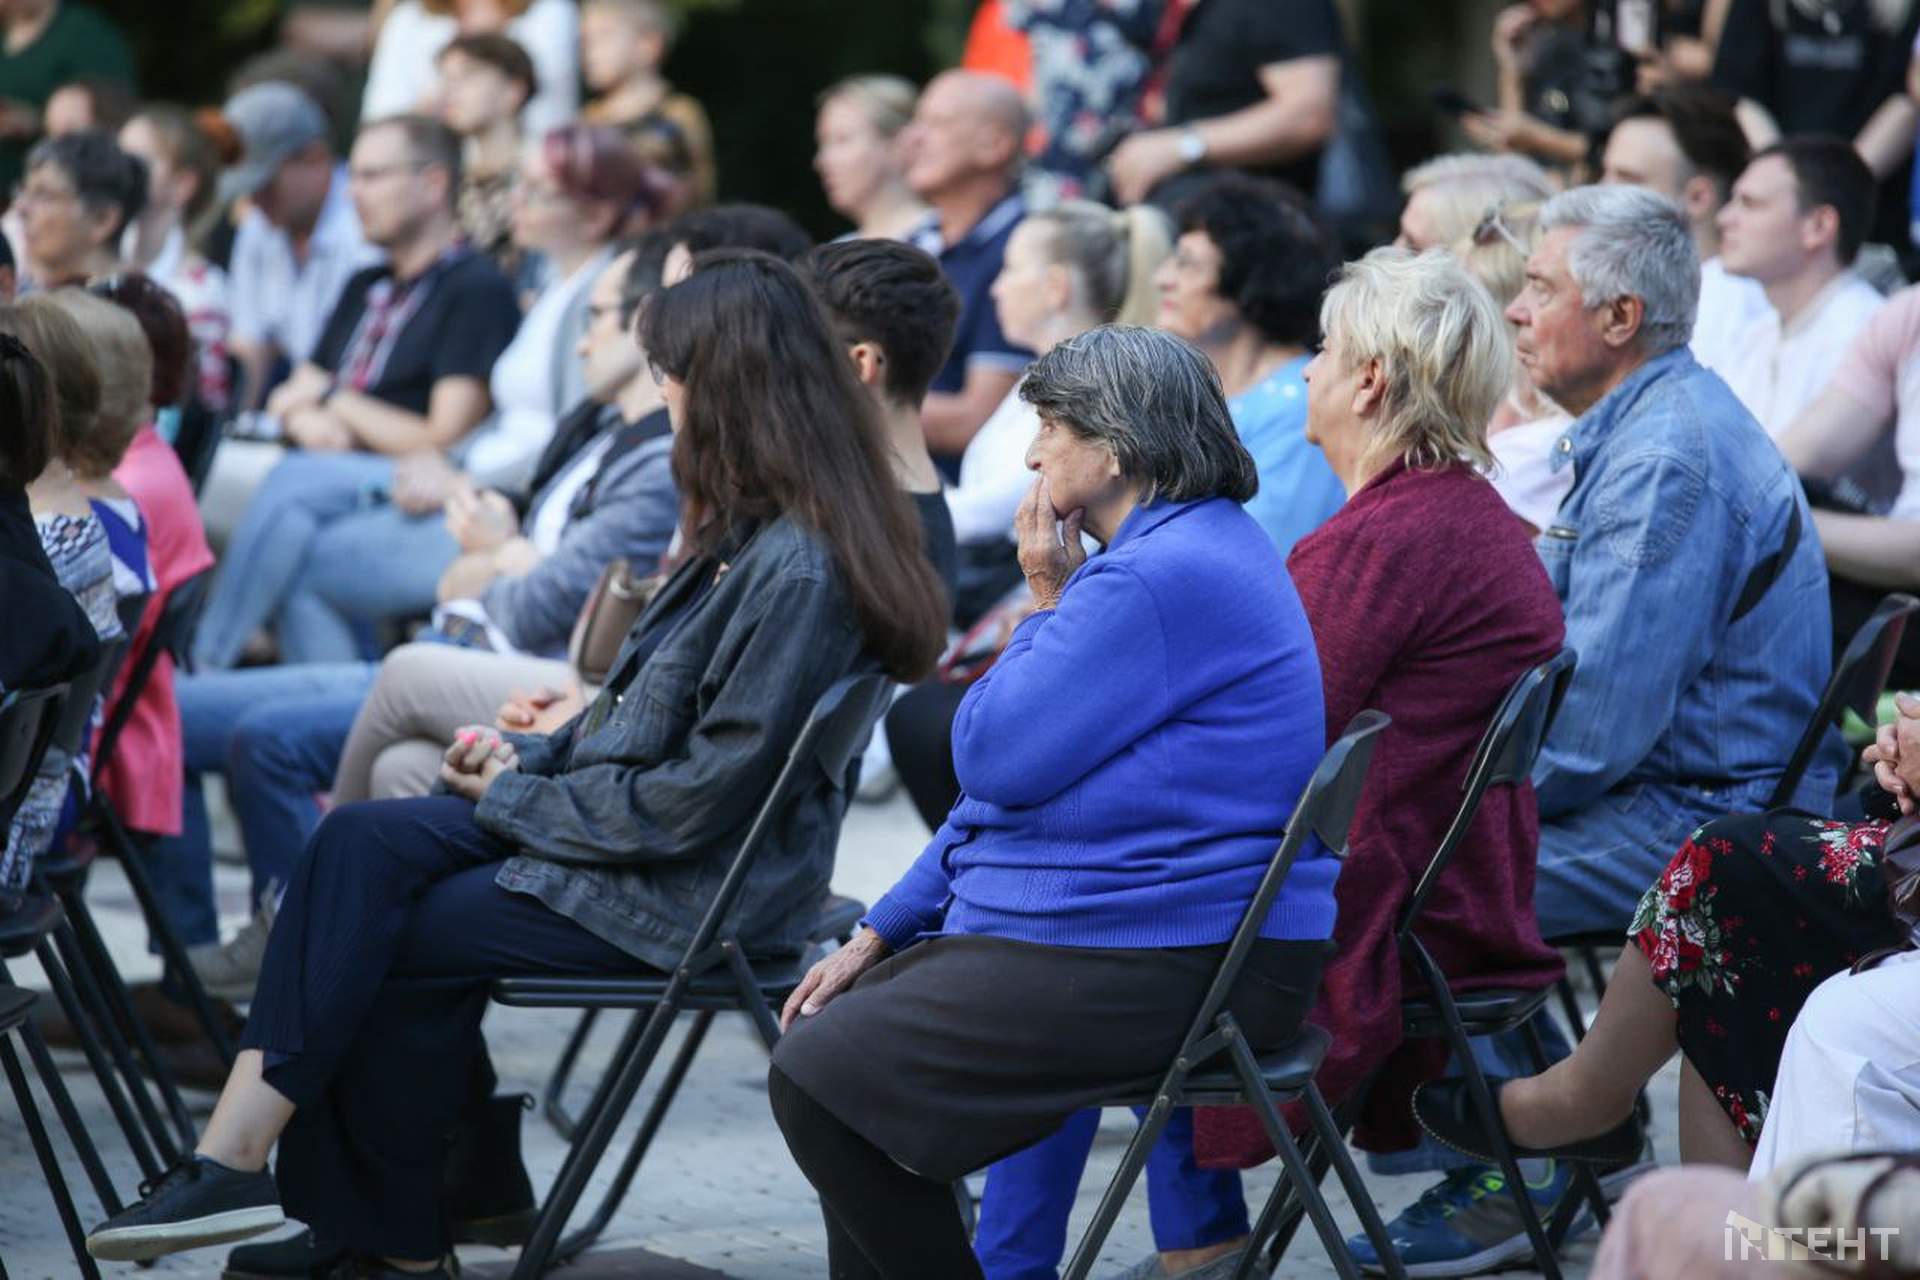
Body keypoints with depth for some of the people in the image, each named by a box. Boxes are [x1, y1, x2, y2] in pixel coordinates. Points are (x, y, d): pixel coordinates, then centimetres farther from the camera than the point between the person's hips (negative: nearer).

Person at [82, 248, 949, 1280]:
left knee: (389, 937, -7)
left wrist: (515, 796, -11)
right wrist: (530, 760, 3)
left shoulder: (796, 570, -23)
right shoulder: (754, 536, 10)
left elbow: (701, 797, -23)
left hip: (695, 894, -9)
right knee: (362, 842, -10)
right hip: (635, 828, 9)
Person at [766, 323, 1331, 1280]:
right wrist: (881, 934, 18)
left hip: (1158, 967, -12)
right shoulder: (1182, 550, 18)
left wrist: (1044, 600, -5)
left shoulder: (1162, 579, -20)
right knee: (839, 1024, 19)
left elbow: (994, 759, -19)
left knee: (815, 1078, -13)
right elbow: (1009, 774, 21)